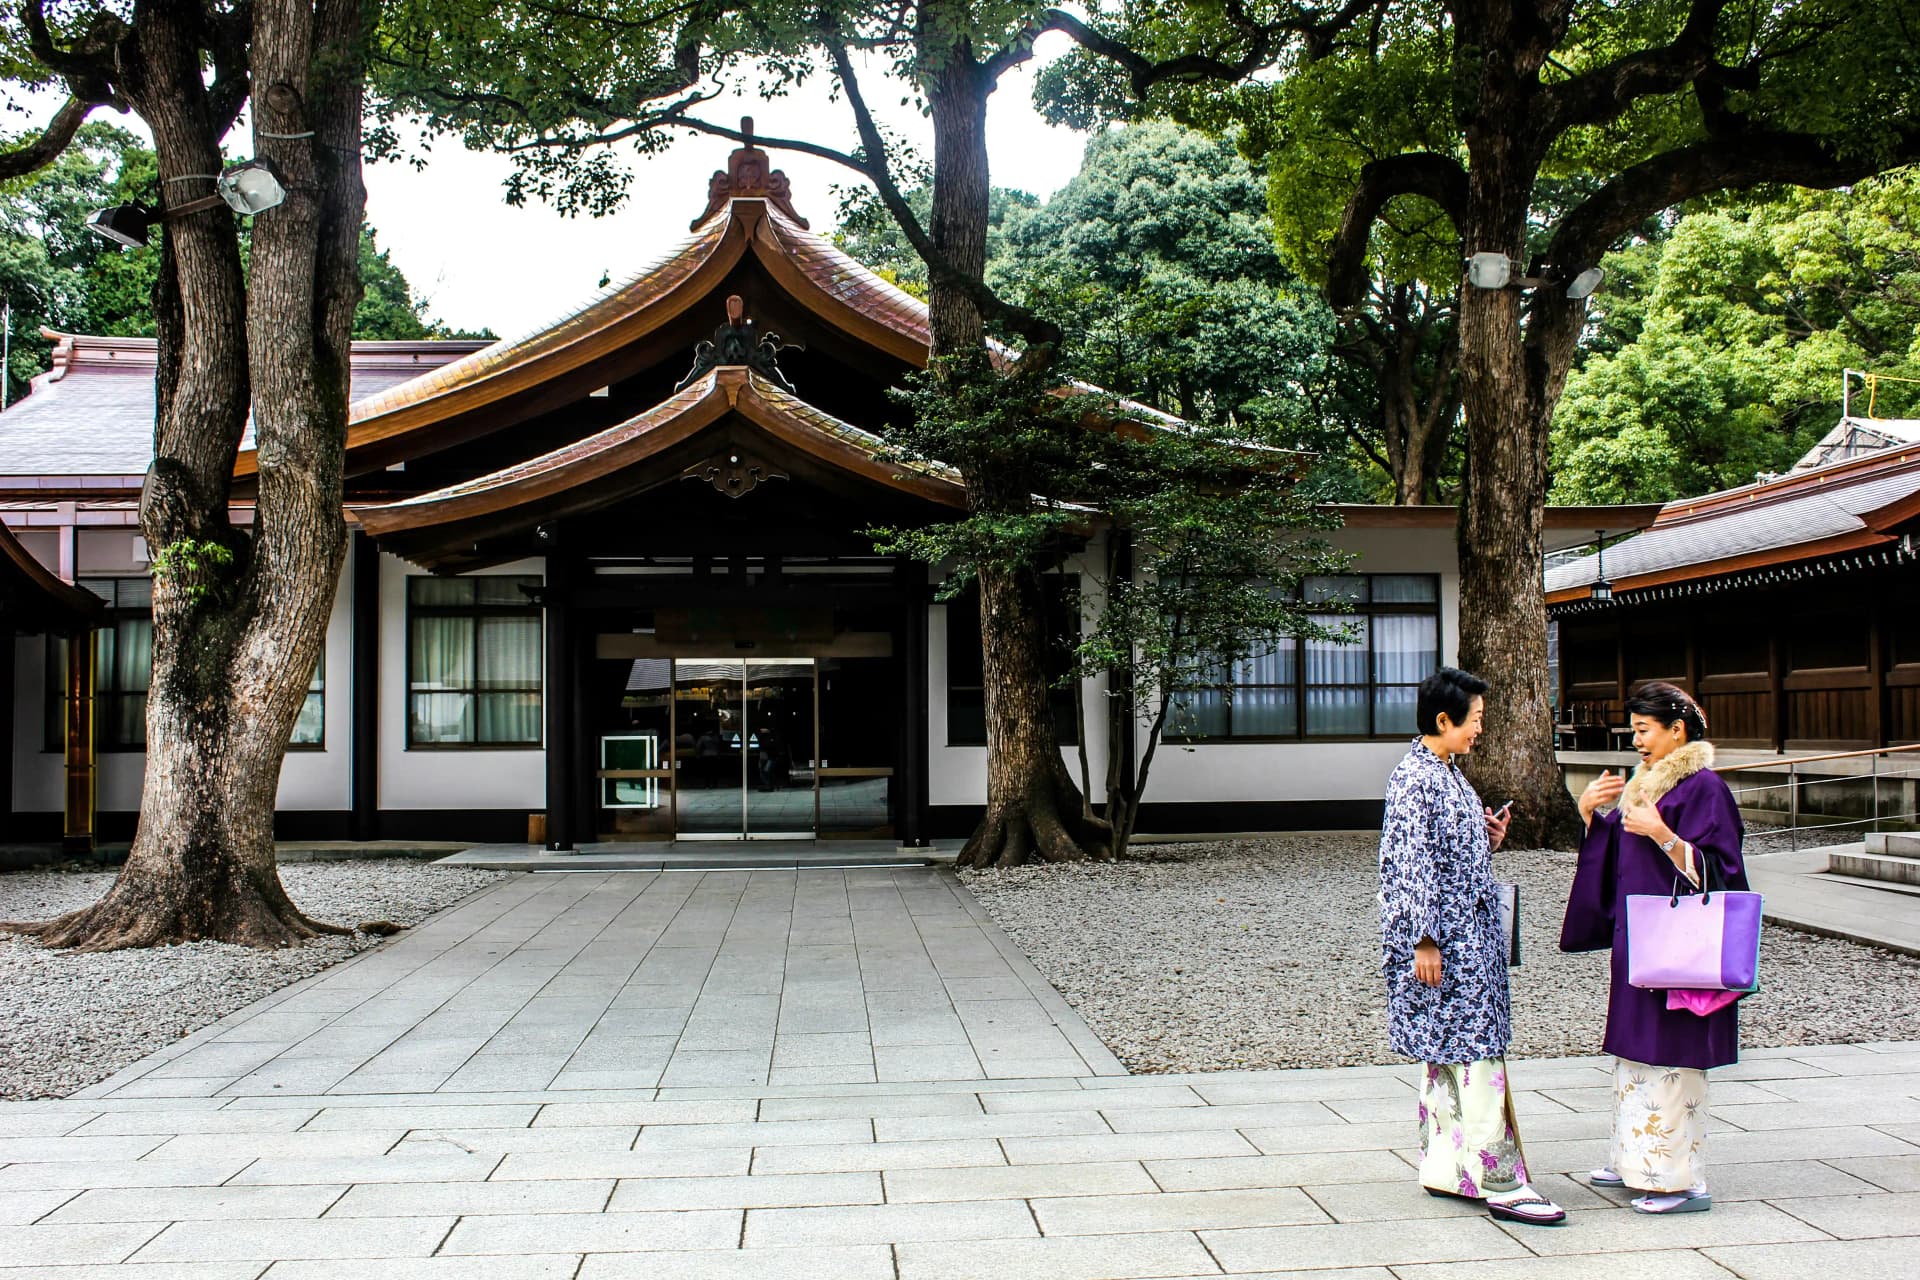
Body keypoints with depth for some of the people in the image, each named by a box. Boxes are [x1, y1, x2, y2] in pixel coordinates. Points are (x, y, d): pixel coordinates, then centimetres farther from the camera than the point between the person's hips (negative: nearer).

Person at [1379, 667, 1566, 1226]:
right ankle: (1500, 1183, -2)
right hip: (1444, 941, -10)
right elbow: (1409, 864, -19)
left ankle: (1444, 1169, 20)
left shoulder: (1448, 773, 14)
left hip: (1470, 938, 10)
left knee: (1448, 1055, 13)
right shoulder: (1414, 779, -16)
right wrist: (1424, 941, -21)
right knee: (1478, 1054, -7)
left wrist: (1490, 839, 6)